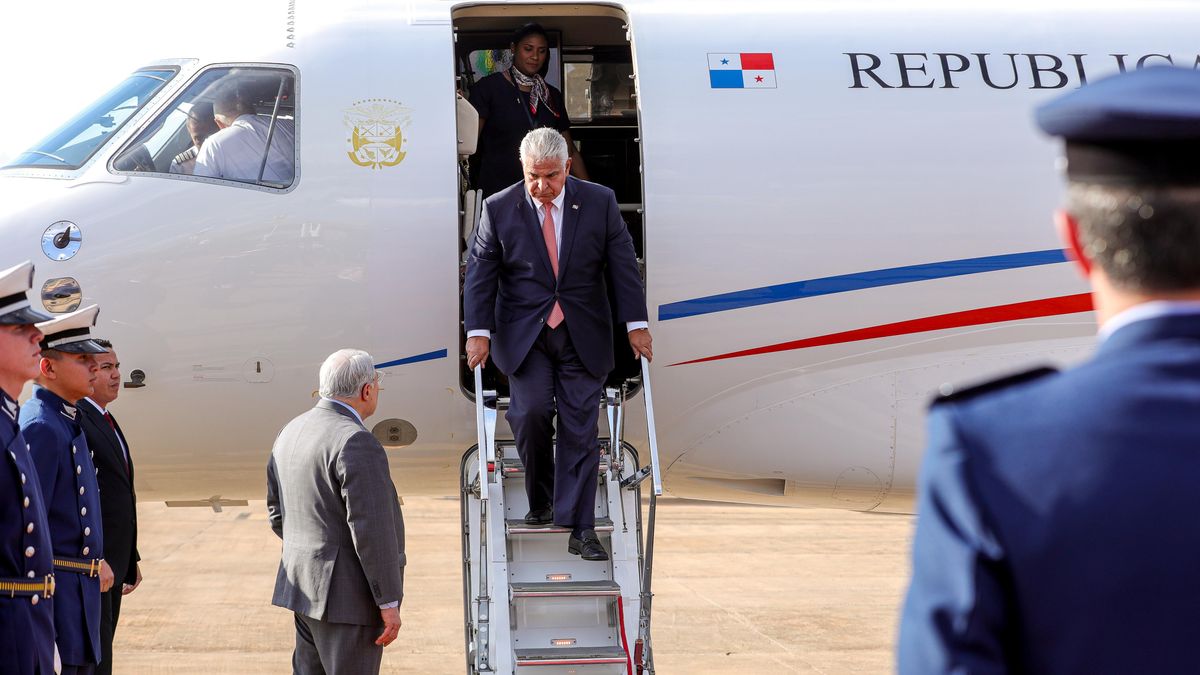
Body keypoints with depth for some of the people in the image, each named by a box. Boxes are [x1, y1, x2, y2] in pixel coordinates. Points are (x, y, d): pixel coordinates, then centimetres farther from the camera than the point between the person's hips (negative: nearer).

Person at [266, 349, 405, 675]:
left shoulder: (290, 432, 10)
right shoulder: (356, 443, -19)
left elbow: (278, 514, 17)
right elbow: (372, 531, -21)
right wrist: (389, 603, -16)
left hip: (304, 588, 9)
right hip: (347, 597, -9)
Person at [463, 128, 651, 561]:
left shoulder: (600, 203, -1)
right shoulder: (499, 209, -2)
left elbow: (623, 264, 3)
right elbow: (480, 273, -1)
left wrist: (636, 324, -1)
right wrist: (478, 331, -10)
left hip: (582, 337, 1)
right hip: (524, 336, -1)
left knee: (580, 428, -1)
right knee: (531, 411, -19)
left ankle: (580, 529, 3)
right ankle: (540, 500, 6)